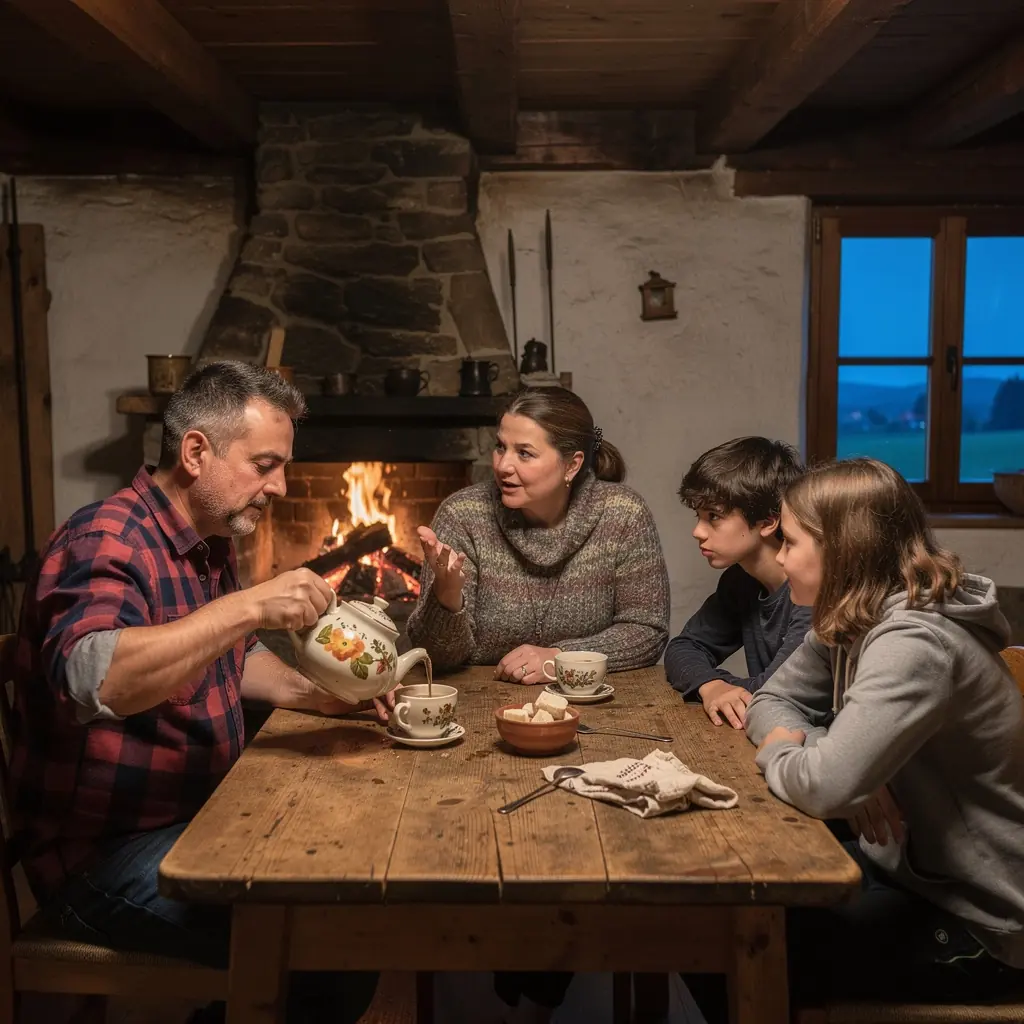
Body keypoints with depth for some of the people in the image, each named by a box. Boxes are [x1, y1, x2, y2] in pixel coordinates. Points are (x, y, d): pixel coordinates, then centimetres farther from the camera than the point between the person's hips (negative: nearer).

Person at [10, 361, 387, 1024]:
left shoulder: (213, 543, 9)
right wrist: (248, 606, -39)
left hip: (198, 817, 10)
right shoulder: (107, 541, -20)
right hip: (106, 855, -9)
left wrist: (312, 694, 4)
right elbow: (87, 678, -39)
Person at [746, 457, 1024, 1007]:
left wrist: (778, 754, -15)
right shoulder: (849, 621, 0)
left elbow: (824, 786, -37)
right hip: (902, 867, 8)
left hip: (974, 922, -8)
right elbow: (772, 701, 7)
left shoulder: (913, 644, -29)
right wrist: (800, 747, -16)